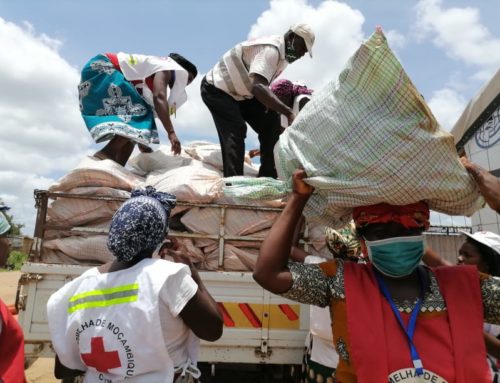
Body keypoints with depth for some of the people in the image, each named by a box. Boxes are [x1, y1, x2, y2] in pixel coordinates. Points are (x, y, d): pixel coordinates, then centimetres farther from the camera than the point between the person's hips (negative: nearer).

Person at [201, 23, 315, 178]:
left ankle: (268, 177, 2)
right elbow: (257, 87, -45)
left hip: (239, 92, 9)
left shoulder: (281, 53, 4)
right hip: (216, 88, -9)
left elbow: (261, 86, 11)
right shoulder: (271, 49, -28)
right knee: (235, 131, -26)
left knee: (270, 122, 0)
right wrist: (288, 112, -49)